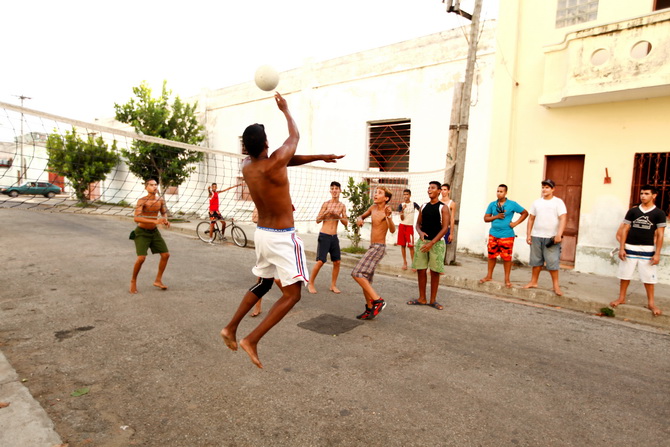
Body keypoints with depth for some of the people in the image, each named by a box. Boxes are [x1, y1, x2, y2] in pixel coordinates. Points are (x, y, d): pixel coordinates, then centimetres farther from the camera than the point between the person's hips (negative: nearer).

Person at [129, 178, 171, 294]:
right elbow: (136, 218, -33)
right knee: (141, 258, -18)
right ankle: (133, 281, 8)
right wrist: (155, 221, -44)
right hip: (142, 232, -6)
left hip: (154, 232, 6)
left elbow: (164, 213, 11)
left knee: (166, 255, 1)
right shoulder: (142, 201, -22)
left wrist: (166, 221, -13)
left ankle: (158, 280, 15)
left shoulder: (160, 200, -5)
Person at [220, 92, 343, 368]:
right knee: (292, 294, -1)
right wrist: (285, 109, 15)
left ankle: (231, 328, 27)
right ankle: (251, 341, -6)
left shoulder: (246, 166, 2)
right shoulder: (273, 163, -20)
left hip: (261, 233, 8)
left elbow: (290, 160, 12)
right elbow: (294, 136, -1)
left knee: (263, 283, 26)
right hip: (282, 237, -8)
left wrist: (319, 157, 12)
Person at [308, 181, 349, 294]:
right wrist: (326, 212, -20)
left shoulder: (342, 206, 7)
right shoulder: (326, 203, -4)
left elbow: (346, 223, 5)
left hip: (334, 237, 5)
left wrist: (338, 215, -11)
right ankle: (311, 284, 8)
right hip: (324, 236, -5)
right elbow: (318, 220, -5)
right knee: (320, 261, -9)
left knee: (337, 261, 5)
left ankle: (333, 285, 19)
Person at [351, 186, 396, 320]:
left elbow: (392, 230, -29)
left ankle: (378, 300, -13)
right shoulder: (373, 208, 7)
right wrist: (359, 219, 1)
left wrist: (388, 216, -47)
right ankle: (370, 310, 23)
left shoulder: (386, 210, -15)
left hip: (378, 247, -9)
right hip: (372, 247, 9)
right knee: (365, 279, 13)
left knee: (357, 273, -18)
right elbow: (362, 216, 25)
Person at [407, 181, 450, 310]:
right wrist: (420, 232, -7)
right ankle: (422, 299, 17)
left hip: (436, 243, -4)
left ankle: (433, 300, 14)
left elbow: (445, 228, -10)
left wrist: (431, 243, -18)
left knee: (434, 272, 1)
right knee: (421, 270, 5)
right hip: (422, 241, 4)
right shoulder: (424, 206, 11)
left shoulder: (443, 207, -3)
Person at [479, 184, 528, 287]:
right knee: (492, 255, 9)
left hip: (507, 235, -3)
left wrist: (516, 223, -6)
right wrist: (496, 216, -9)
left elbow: (525, 213, 4)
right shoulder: (492, 204, 6)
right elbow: (486, 218, 7)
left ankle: (507, 279, 11)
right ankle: (489, 276, 23)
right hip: (493, 234, 3)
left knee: (507, 257, 0)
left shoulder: (512, 204, -2)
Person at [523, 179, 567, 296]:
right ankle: (533, 282, 19)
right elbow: (531, 219, 11)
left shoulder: (558, 202, -2)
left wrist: (559, 234, -22)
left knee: (552, 262, -3)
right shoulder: (537, 202, 10)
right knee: (536, 261, 10)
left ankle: (556, 285, 7)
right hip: (536, 237, 4)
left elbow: (563, 219, -11)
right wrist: (528, 234, 5)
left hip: (551, 237, -4)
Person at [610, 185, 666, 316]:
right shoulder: (632, 211, 3)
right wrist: (621, 248, -2)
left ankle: (651, 303, 16)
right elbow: (625, 230, 4)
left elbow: (660, 235, -1)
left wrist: (657, 253, -7)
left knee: (648, 277, 4)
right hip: (630, 248, 1)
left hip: (647, 250, -1)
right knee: (625, 274, 8)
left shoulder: (659, 214, 0)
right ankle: (621, 298, 21)